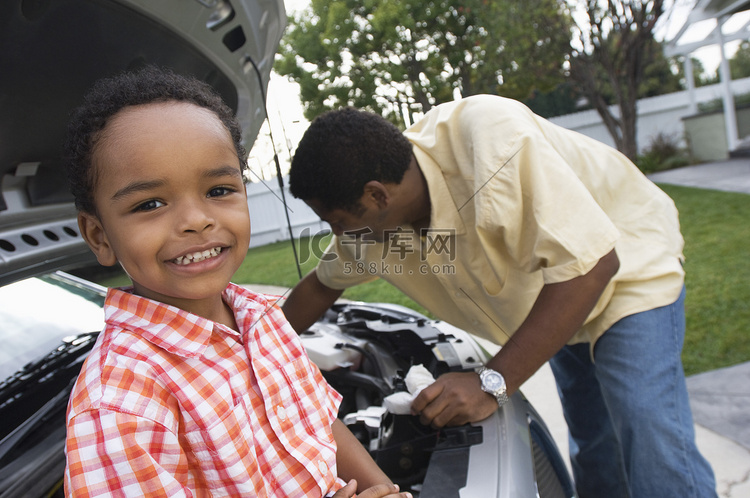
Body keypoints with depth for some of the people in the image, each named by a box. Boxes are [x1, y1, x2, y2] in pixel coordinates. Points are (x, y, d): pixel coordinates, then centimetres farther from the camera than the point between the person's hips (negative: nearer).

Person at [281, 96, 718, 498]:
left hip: (628, 267, -6)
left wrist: (493, 383, -36)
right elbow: (324, 284, 6)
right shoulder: (372, 224, -14)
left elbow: (591, 265, -37)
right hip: (561, 302, 6)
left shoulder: (489, 139, -39)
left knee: (656, 452, -18)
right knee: (596, 453, 12)